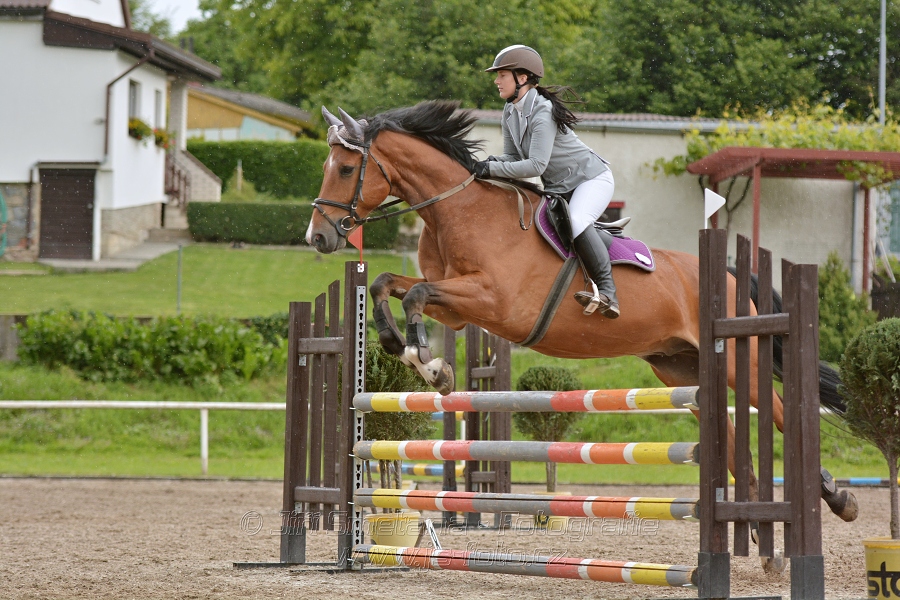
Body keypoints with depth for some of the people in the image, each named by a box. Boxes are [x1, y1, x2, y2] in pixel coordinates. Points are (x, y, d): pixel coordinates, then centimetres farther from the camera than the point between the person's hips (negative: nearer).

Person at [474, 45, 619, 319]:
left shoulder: (542, 113, -26)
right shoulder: (510, 113, 1)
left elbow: (536, 165, -33)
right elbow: (513, 156, 5)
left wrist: (493, 169, -33)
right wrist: (491, 163, -16)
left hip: (592, 178, -10)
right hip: (557, 187, 10)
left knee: (575, 221, -33)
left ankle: (607, 292, -33)